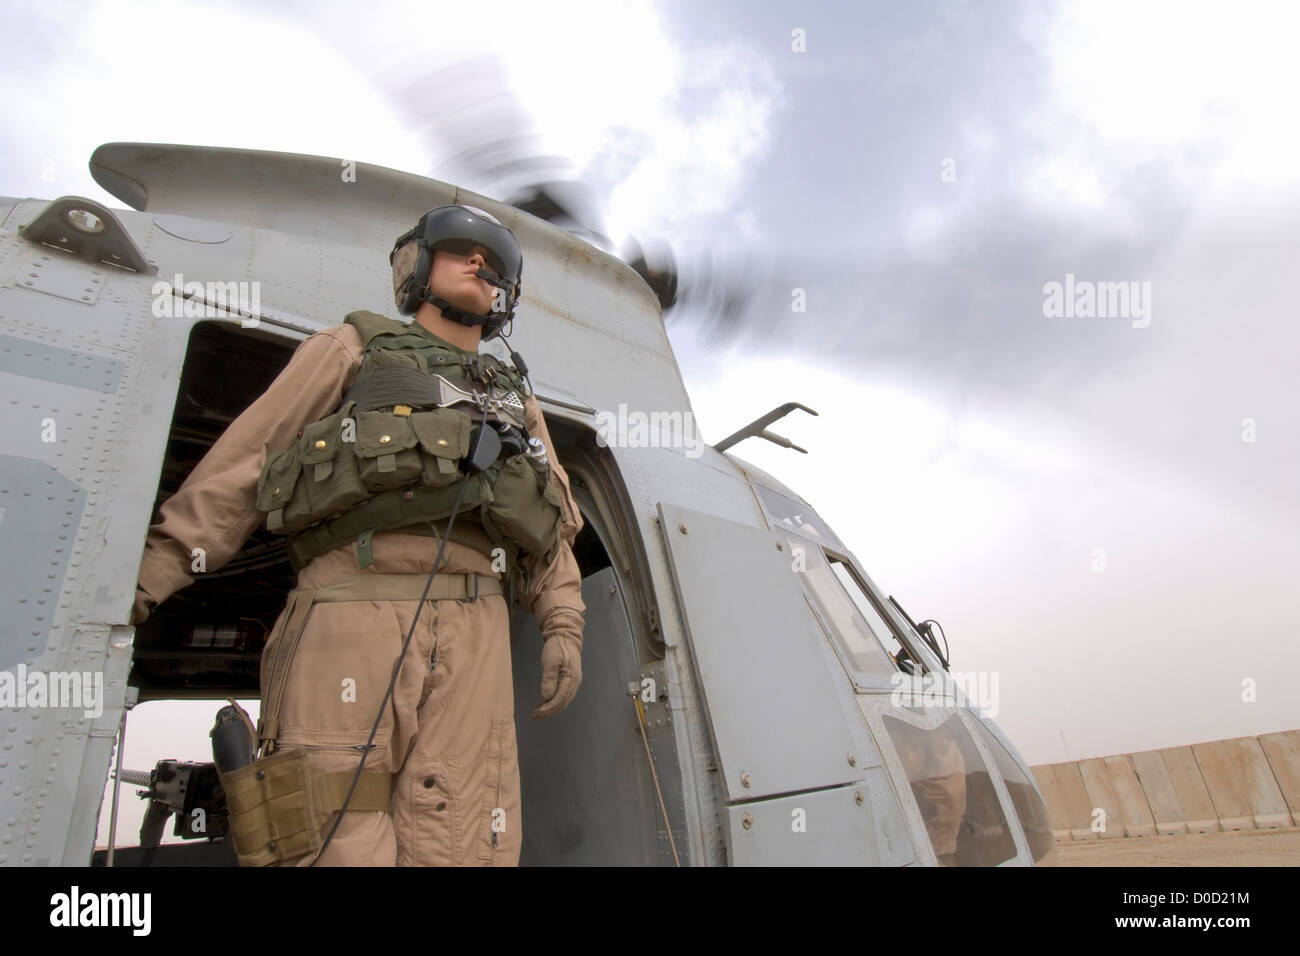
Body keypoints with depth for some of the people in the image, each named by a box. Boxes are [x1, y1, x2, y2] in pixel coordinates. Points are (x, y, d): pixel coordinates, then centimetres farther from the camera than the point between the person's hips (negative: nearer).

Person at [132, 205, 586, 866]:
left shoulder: (516, 396, 29)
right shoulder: (354, 349, 20)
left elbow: (555, 523, 22)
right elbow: (240, 466, 12)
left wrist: (563, 625, 8)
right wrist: (148, 578, 4)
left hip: (474, 631, 3)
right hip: (353, 613, -2)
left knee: (462, 844, -4)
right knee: (339, 842, -8)